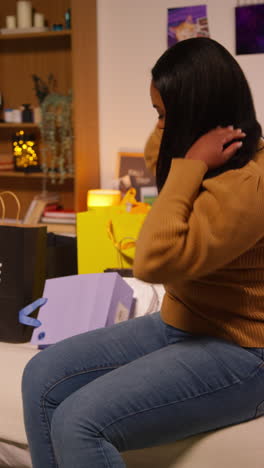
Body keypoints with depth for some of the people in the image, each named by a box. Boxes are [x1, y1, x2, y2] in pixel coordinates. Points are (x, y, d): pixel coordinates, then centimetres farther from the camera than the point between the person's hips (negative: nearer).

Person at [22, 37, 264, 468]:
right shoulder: (225, 163, 7)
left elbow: (155, 261, -30)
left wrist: (190, 165, -23)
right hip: (180, 326, 10)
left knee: (78, 424, -25)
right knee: (42, 378, -4)